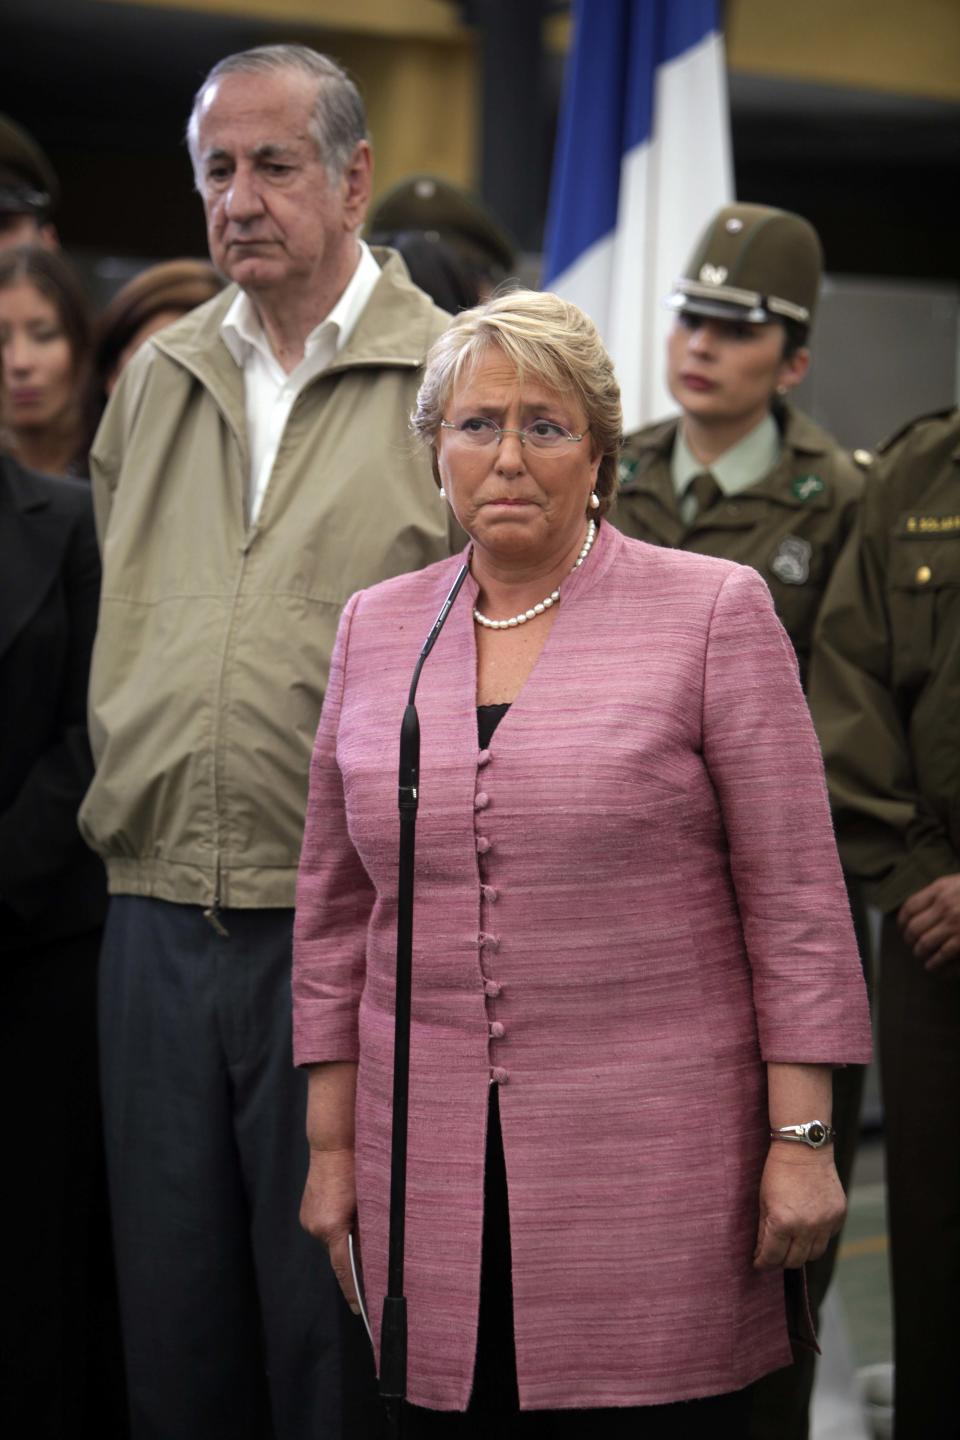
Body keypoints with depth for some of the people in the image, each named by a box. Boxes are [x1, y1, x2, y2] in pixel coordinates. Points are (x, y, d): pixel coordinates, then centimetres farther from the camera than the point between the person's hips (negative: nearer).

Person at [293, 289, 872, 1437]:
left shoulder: (713, 611, -1)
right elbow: (335, 909, 15)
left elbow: (793, 900, -2)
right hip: (432, 1164, 3)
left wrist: (802, 1138, -6)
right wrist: (331, 1145, 13)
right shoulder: (375, 628, 10)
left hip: (654, 1164, -3)